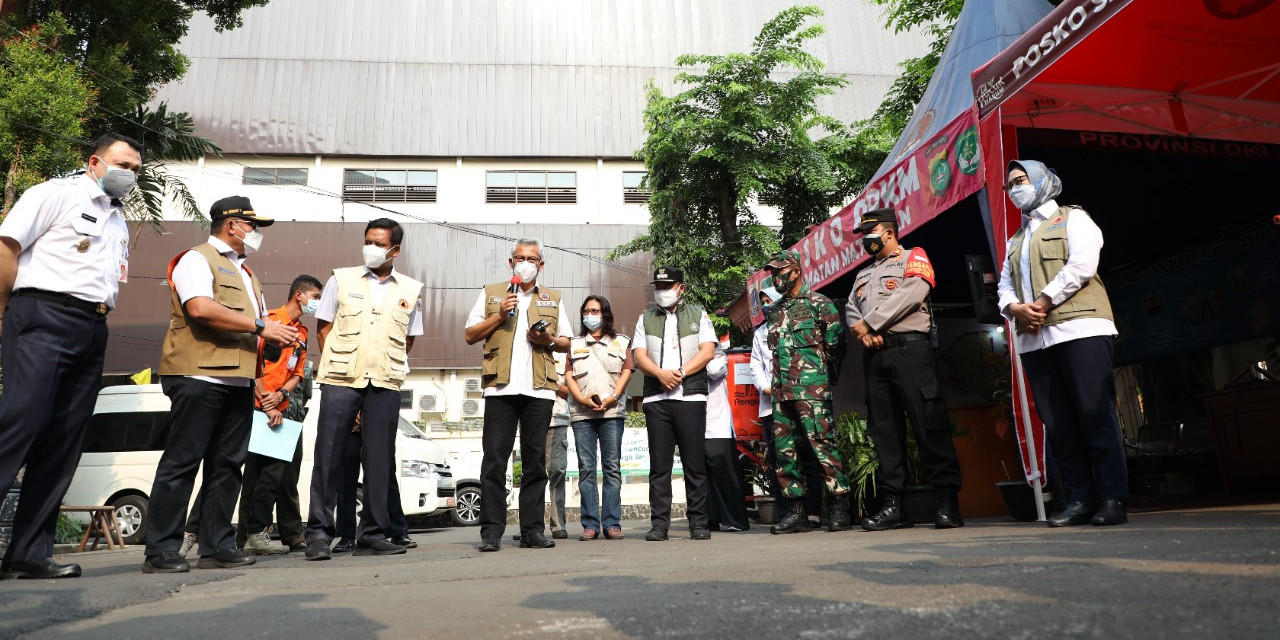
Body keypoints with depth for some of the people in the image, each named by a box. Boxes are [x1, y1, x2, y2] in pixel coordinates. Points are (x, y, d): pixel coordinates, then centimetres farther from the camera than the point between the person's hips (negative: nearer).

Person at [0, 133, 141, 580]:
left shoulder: (119, 222, 25)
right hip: (44, 315, -7)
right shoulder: (56, 194, 4)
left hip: (93, 332, 7)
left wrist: (100, 317, 11)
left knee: (63, 444, 3)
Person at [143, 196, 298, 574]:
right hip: (200, 376, -8)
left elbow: (257, 326, 27)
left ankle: (218, 547, 13)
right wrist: (260, 325, -17)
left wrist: (278, 338, 5)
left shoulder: (245, 273, 26)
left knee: (228, 465, 7)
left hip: (239, 382, 8)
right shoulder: (197, 260, -1)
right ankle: (161, 551, 2)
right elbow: (200, 308, -19)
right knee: (182, 462, -5)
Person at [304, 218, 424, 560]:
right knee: (329, 455, -1)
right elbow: (323, 327, 9)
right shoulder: (341, 279, 8)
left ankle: (373, 535, 12)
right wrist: (336, 365, 1)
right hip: (340, 380, -1)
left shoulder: (410, 290, 10)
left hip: (385, 384, 1)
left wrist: (393, 368, 6)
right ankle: (319, 533, 7)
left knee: (379, 460, 4)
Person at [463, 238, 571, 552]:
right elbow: (470, 335, 9)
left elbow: (566, 342, 19)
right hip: (500, 387, -1)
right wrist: (499, 315, -4)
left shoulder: (553, 299, 19)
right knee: (494, 460, -5)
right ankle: (491, 531, 0)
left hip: (539, 389, 2)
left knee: (535, 461, 3)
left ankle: (532, 531, 9)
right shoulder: (491, 293, 14)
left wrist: (549, 340, -2)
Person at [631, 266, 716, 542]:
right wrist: (661, 373, -11)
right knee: (659, 465, 1)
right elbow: (639, 355, 7)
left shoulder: (698, 315, 14)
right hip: (656, 398, 2)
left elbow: (707, 351, 2)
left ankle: (698, 523, 6)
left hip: (691, 396, -1)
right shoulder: (646, 318, 18)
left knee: (695, 464, -1)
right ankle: (659, 524, 5)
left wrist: (681, 372, -11)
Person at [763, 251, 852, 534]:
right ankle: (796, 511, 11)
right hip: (781, 391, 7)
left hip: (812, 388, -7)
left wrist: (826, 376, 1)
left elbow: (835, 343, -2)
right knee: (784, 450, 5)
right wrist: (773, 384, 15)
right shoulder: (774, 311, 20)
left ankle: (840, 508, -4)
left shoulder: (818, 303, 1)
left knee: (822, 443, -11)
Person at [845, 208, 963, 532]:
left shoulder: (914, 258, 8)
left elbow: (910, 295, -9)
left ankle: (948, 501, -7)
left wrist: (868, 322, -8)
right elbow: (851, 309, 16)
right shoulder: (864, 274, 27)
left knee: (929, 423, -10)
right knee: (884, 429, 3)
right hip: (874, 355, 6)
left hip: (909, 348, -6)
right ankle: (892, 505, 5)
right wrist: (862, 331, -6)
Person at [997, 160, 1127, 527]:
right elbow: (1005, 285, 18)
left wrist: (1043, 303, -10)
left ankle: (1113, 500, -4)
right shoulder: (1015, 241, 28)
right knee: (1057, 424, 2)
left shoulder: (1072, 218, 10)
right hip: (1033, 338, 6)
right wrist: (1014, 308, -4)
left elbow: (1082, 265, -6)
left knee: (1095, 415, -8)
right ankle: (1080, 499, 6)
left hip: (1079, 328, -6)